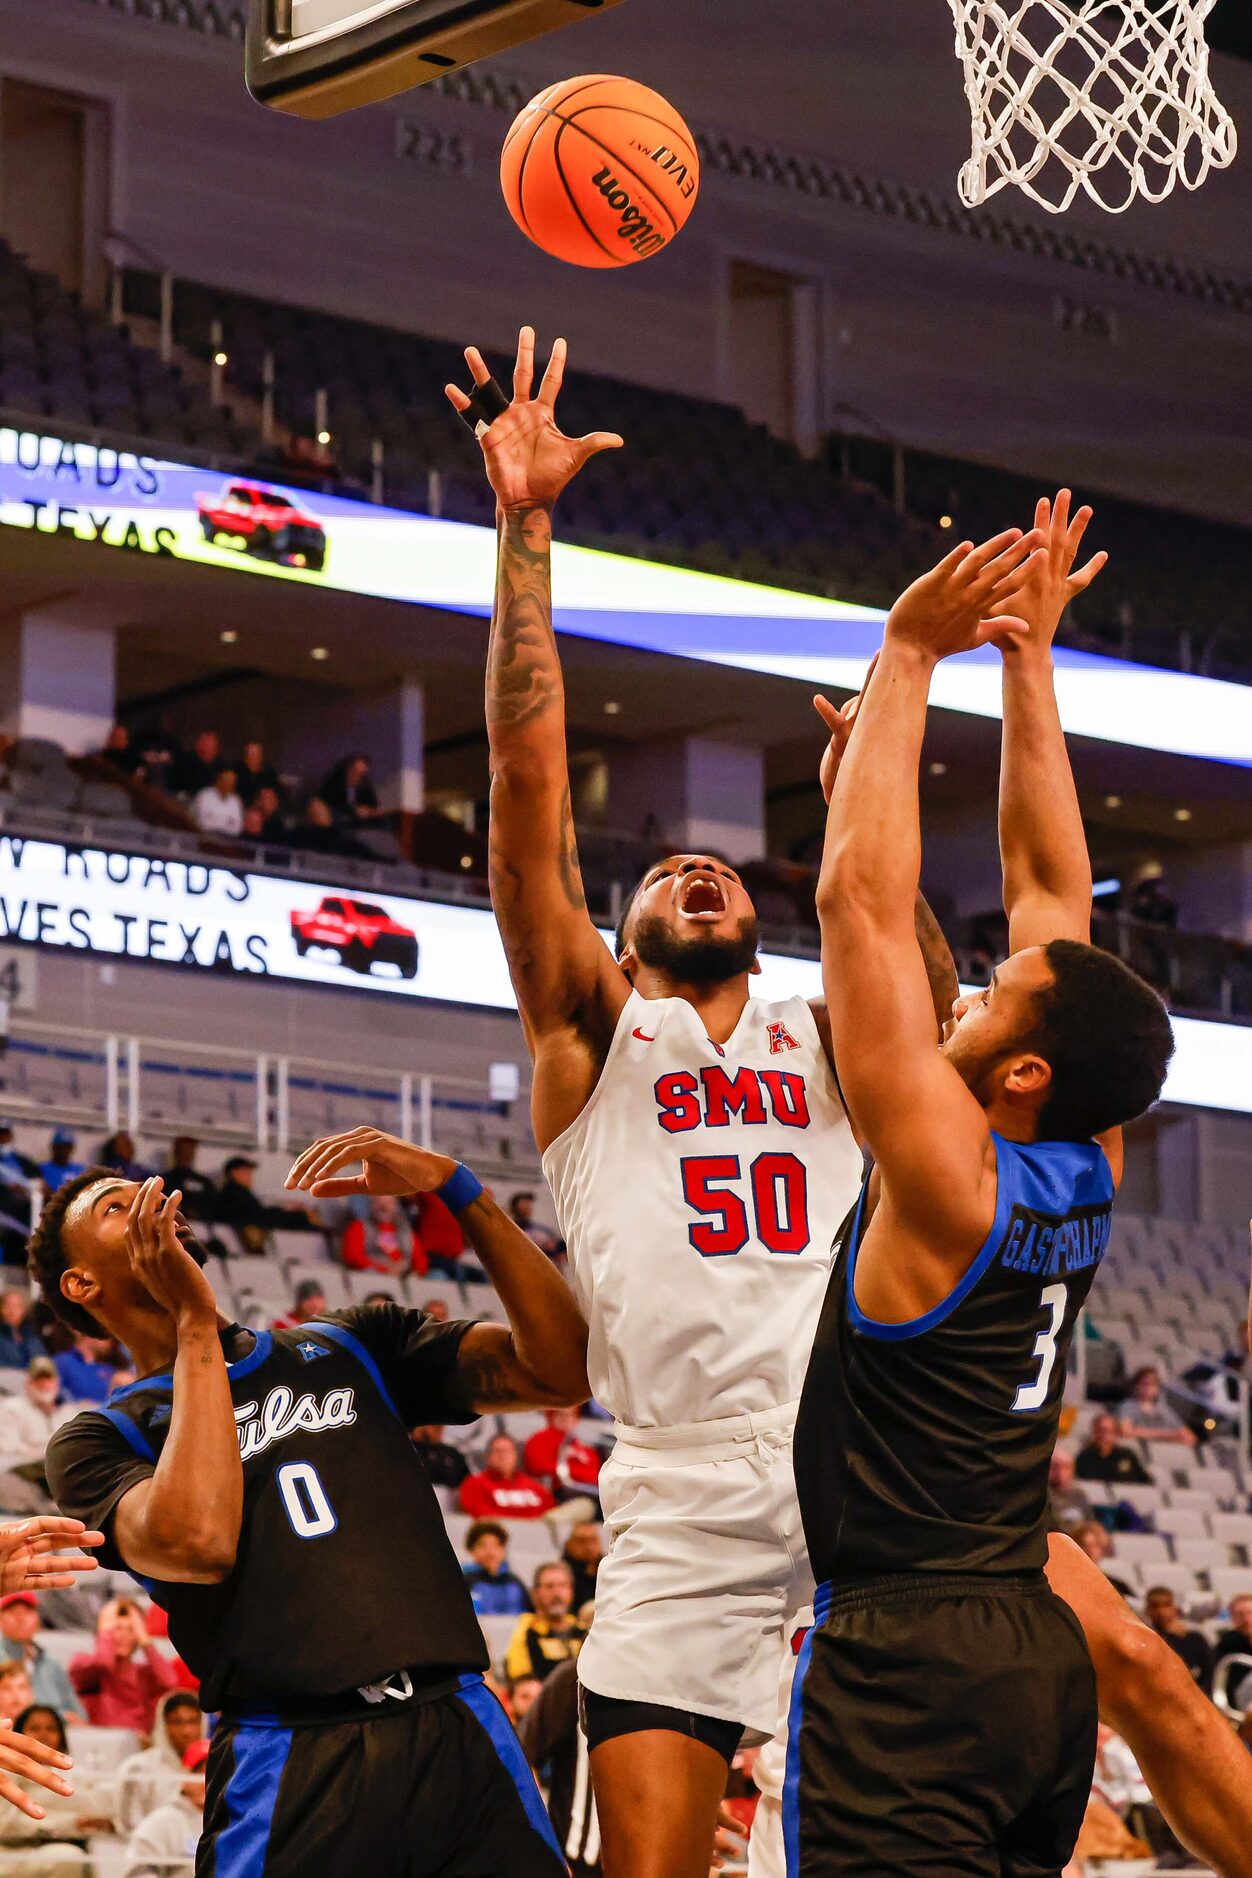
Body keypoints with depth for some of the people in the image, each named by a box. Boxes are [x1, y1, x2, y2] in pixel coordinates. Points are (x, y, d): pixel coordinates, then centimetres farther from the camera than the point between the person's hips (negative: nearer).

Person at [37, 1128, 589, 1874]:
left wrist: (456, 1188, 1)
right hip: (290, 1775, -3)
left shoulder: (356, 1346, 21)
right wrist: (195, 1323, -2)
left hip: (463, 1736, 3)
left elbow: (561, 1371, 9)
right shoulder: (100, 1440, 10)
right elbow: (196, 1540, -13)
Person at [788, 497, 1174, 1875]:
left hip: (907, 1662, -8)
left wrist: (907, 655, -9)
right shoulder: (1089, 1176, 6)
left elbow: (860, 894, -14)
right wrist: (1027, 659, 16)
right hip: (1038, 1652, 8)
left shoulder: (950, 1177, -14)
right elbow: (1050, 886, 13)